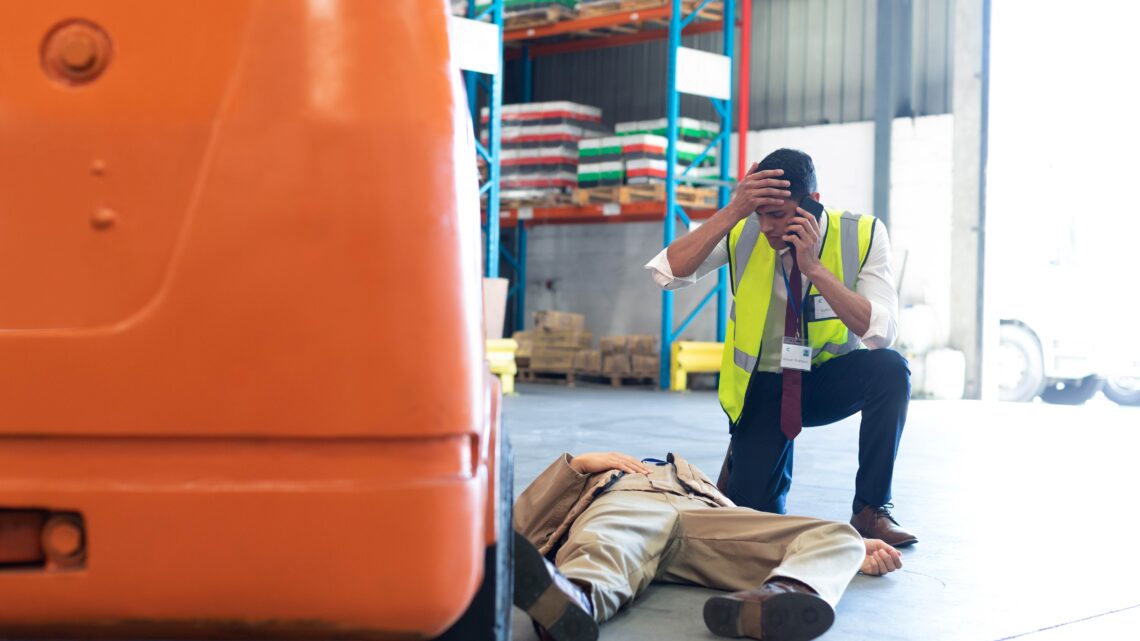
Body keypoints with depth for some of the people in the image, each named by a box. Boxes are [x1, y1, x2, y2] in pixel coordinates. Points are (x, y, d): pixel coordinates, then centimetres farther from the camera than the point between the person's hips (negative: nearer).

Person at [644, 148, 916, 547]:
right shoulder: (744, 233, -14)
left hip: (829, 381, 0)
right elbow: (666, 273, -25)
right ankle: (743, 458, 24)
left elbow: (880, 332, -25)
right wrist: (732, 213, -33)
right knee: (755, 518, -13)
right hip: (763, 385, 0)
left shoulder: (862, 236, -16)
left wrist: (814, 267, -33)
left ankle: (872, 509, -17)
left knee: (890, 368, -33)